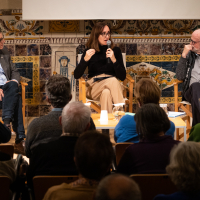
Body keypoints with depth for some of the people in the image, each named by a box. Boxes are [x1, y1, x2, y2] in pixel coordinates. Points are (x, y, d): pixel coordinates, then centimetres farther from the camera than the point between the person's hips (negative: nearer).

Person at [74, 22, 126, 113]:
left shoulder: (115, 50, 10)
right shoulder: (89, 51, 8)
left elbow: (122, 77, 1)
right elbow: (76, 75, -1)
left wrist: (114, 60, -14)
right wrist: (85, 59, -17)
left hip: (112, 86, 1)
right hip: (94, 87, -1)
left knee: (106, 93, -38)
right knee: (113, 81, -35)